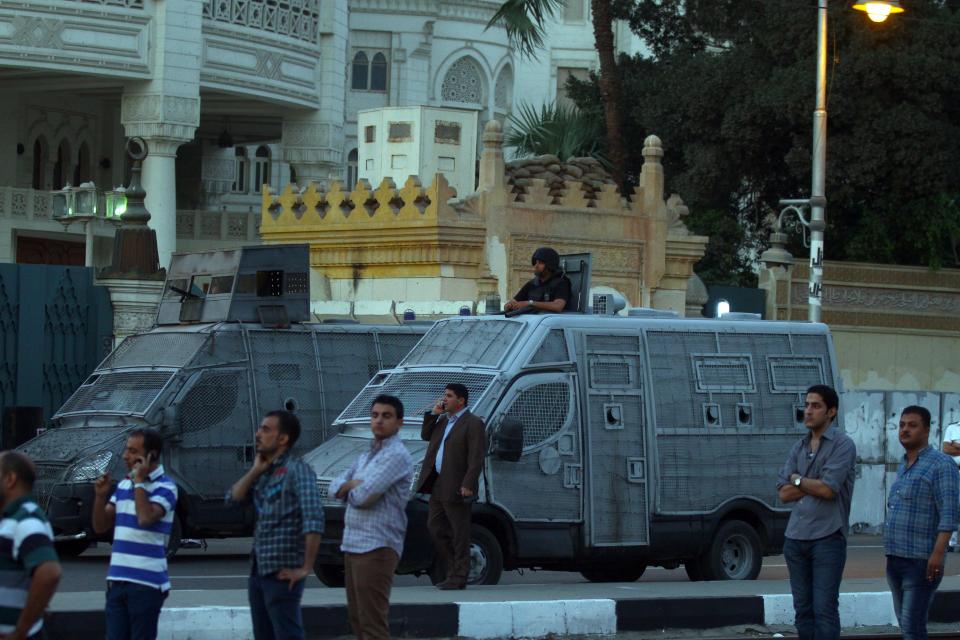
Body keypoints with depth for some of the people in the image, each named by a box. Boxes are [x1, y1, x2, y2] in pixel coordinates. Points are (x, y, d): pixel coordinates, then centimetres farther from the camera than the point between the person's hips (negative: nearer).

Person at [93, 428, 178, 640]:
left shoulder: (164, 486, -7)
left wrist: (139, 482, -14)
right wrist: (100, 497, -3)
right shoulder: (123, 484, 13)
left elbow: (146, 517, -24)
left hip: (147, 582, -7)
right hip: (117, 580, 7)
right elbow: (100, 526, 14)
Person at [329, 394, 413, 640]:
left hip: (377, 547, -10)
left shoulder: (396, 455, -11)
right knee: (357, 617, 15)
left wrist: (348, 489, 3)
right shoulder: (366, 456, 20)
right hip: (353, 544, 10)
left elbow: (365, 495, -19)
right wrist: (354, 485, -8)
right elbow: (335, 487, 13)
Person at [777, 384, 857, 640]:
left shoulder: (842, 445, -5)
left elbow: (829, 489, -15)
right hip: (796, 538, 6)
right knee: (803, 609, 8)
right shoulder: (799, 448, 14)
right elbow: (784, 493, 7)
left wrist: (798, 480, 1)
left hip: (827, 538, -6)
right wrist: (814, 485, -6)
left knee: (824, 609, -9)